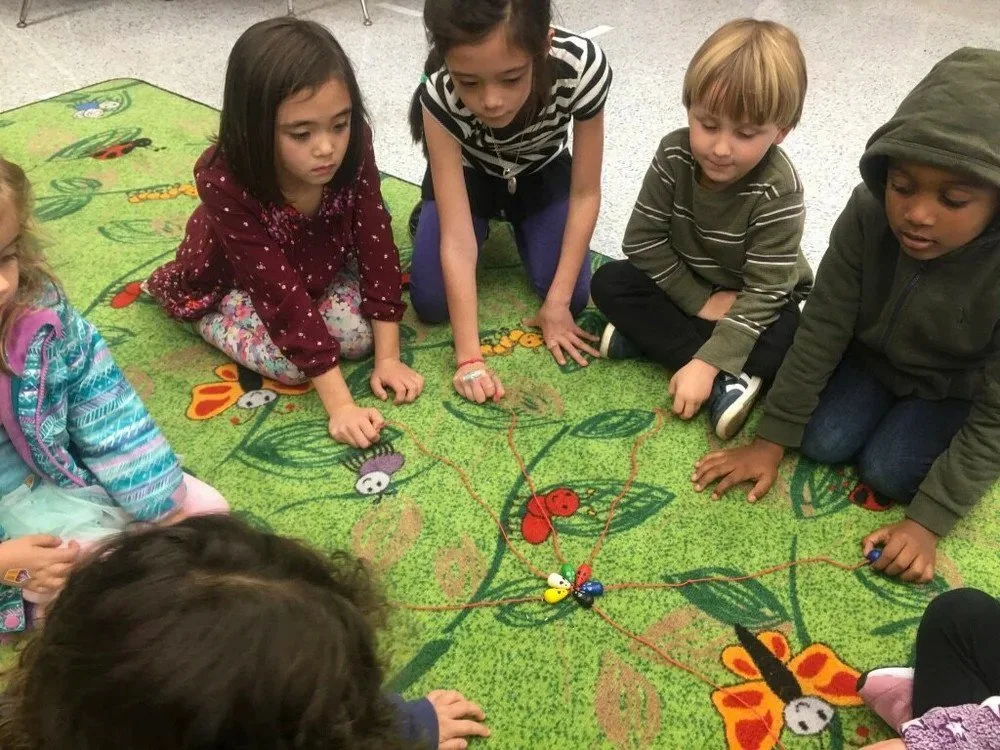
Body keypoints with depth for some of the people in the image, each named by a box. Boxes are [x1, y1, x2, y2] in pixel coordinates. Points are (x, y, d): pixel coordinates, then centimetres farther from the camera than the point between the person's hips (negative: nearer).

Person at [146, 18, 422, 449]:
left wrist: (388, 357, -25)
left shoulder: (352, 149, -29)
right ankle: (211, 318, 4)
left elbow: (376, 243, -22)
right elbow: (283, 293, -39)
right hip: (233, 281, -3)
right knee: (288, 362, -25)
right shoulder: (224, 182, -38)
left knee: (361, 335, -17)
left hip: (315, 264, 4)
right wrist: (340, 404, -40)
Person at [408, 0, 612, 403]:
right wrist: (468, 357, -41)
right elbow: (457, 236, -37)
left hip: (542, 173, 1)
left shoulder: (583, 66, -37)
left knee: (573, 298, -14)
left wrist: (558, 301, -25)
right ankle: (429, 219, 17)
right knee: (431, 304, -15)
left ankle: (515, 221, 15)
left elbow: (586, 194, -23)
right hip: (466, 175, -1)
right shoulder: (439, 95, -38)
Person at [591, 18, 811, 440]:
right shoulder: (673, 154, -21)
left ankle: (648, 337, -22)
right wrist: (700, 302, -21)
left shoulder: (778, 191, -30)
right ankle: (729, 380, -26)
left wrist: (705, 363, -37)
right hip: (686, 289, 4)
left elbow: (762, 294, -29)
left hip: (752, 303, -3)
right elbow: (642, 240, -15)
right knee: (609, 283, -20)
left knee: (788, 344, -32)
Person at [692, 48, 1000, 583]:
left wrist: (928, 520, -26)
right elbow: (823, 328, -20)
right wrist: (771, 438, -16)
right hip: (874, 352, 2)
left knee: (886, 472, -14)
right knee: (822, 443, -11)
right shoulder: (868, 213, -30)